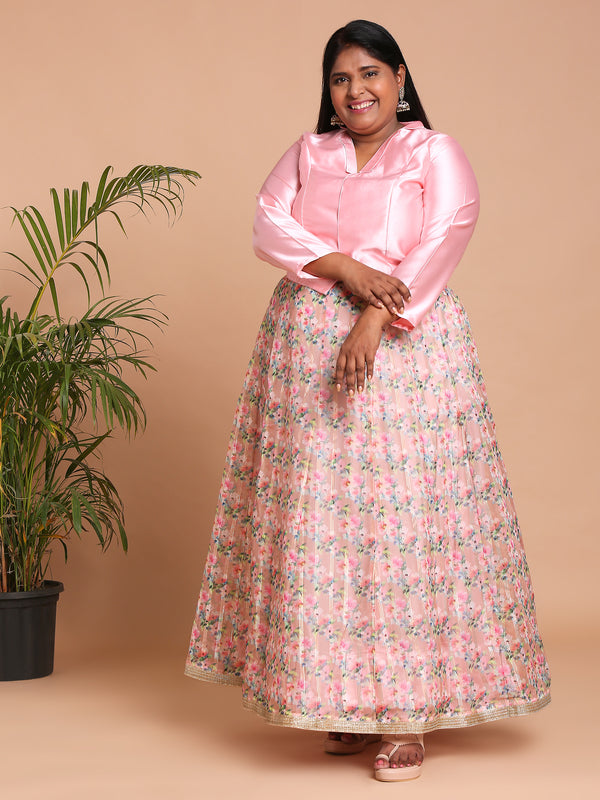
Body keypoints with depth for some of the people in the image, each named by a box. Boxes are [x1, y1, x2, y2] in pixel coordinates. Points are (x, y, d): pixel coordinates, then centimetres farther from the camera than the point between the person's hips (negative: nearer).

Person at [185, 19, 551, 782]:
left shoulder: (433, 152, 4)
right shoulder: (307, 153, 16)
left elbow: (444, 239, -10)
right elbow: (268, 227, 2)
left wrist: (374, 320, -21)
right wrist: (343, 268, -15)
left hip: (404, 347, -4)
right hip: (306, 347, 4)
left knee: (405, 511, -8)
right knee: (315, 513, 1)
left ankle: (407, 714, -4)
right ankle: (341, 694, 10)